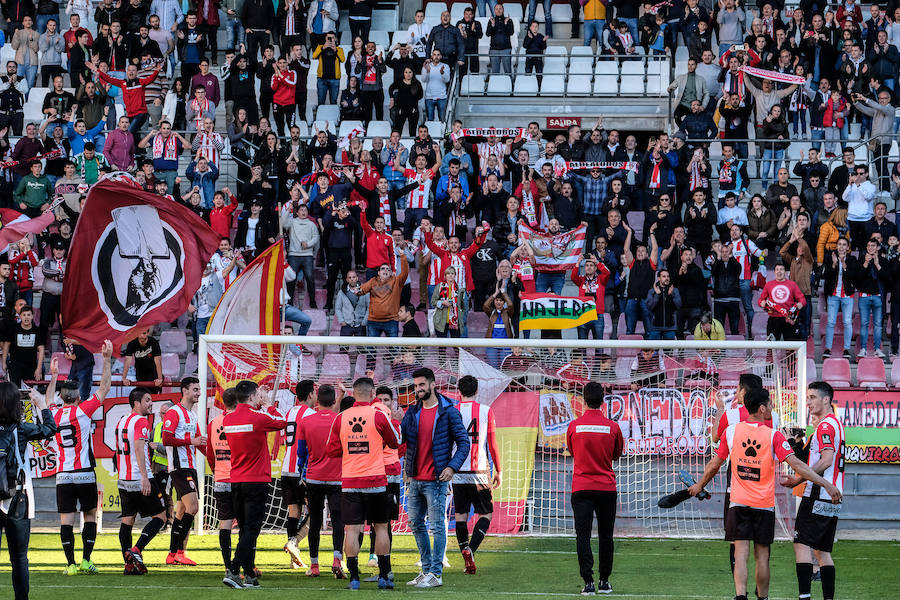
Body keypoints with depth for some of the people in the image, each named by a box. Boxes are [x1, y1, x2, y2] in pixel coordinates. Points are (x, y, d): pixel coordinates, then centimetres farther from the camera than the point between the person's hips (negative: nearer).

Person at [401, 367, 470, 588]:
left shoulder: (448, 411, -5)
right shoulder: (412, 412, 11)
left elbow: (464, 442, -5)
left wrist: (452, 466, -16)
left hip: (436, 480, -7)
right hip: (414, 479, 7)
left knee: (437, 526, -6)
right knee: (416, 525, 11)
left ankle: (436, 573, -4)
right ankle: (426, 569, 21)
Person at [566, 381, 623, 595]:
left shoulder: (574, 426, -3)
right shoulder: (612, 427, -3)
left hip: (581, 488, -1)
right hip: (607, 488, 1)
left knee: (583, 536, -2)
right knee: (605, 536, 11)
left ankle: (588, 582, -11)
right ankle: (604, 581, 15)